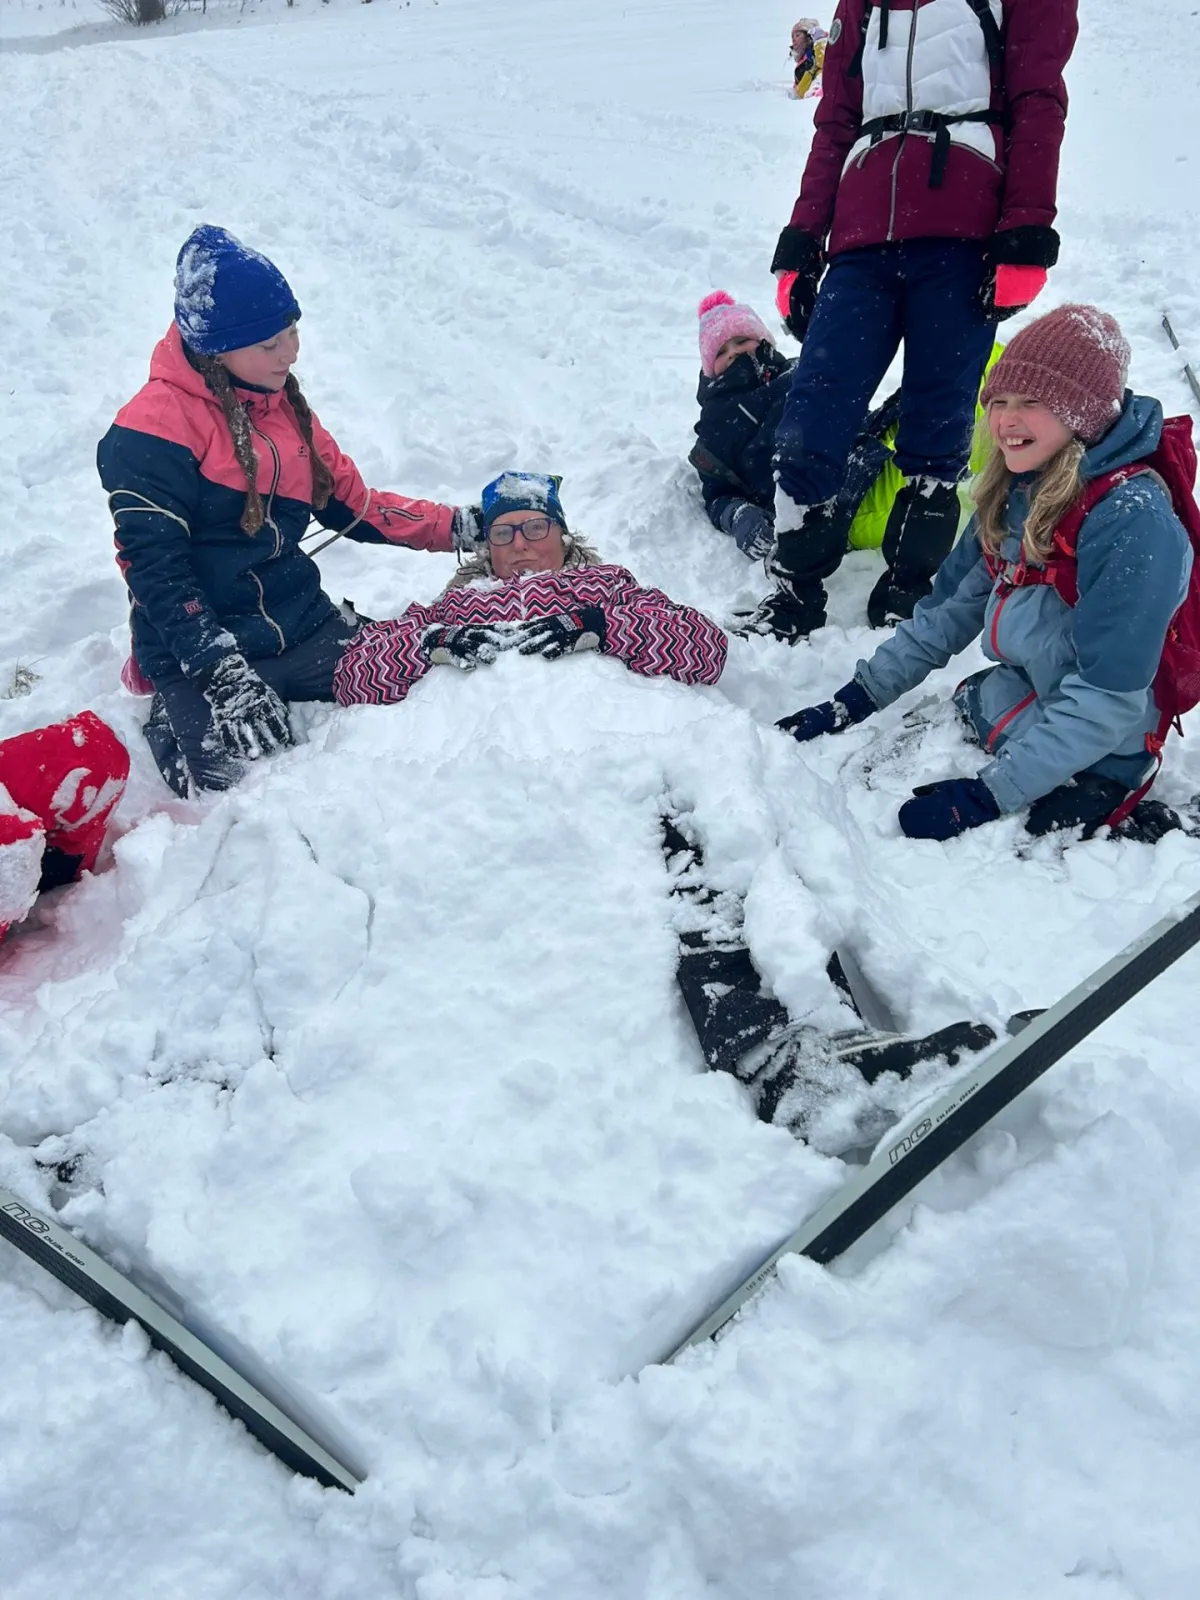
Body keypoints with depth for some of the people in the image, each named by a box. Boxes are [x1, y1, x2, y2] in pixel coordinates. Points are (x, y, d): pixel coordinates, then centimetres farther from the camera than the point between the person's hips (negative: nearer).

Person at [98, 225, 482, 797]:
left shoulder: (283, 405, 12)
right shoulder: (152, 431, -13)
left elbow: (353, 506, 16)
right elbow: (154, 569, -16)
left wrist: (460, 526, 6)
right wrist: (219, 669, -26)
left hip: (303, 624, 7)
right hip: (200, 648, -6)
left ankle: (287, 706, 14)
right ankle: (173, 720, 8)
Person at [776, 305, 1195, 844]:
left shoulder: (1131, 521, -24)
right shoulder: (1015, 493, 1)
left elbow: (1108, 700, -25)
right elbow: (950, 608, 6)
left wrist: (993, 794, -26)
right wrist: (855, 699, 1)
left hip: (1089, 762, -7)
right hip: (1020, 706, 7)